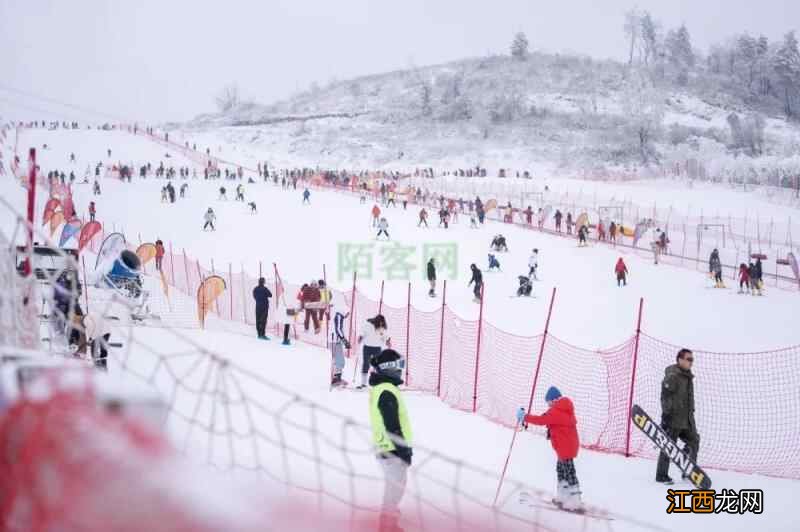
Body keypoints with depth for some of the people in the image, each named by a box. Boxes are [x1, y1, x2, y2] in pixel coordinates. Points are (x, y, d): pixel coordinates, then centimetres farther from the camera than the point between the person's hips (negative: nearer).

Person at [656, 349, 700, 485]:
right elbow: (665, 397, -18)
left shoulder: (689, 377, 15)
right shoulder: (672, 377, -15)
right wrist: (666, 415, -23)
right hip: (673, 419, -9)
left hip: (687, 420, 9)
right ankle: (661, 475, 7)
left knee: (693, 442, 8)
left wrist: (691, 414, 24)